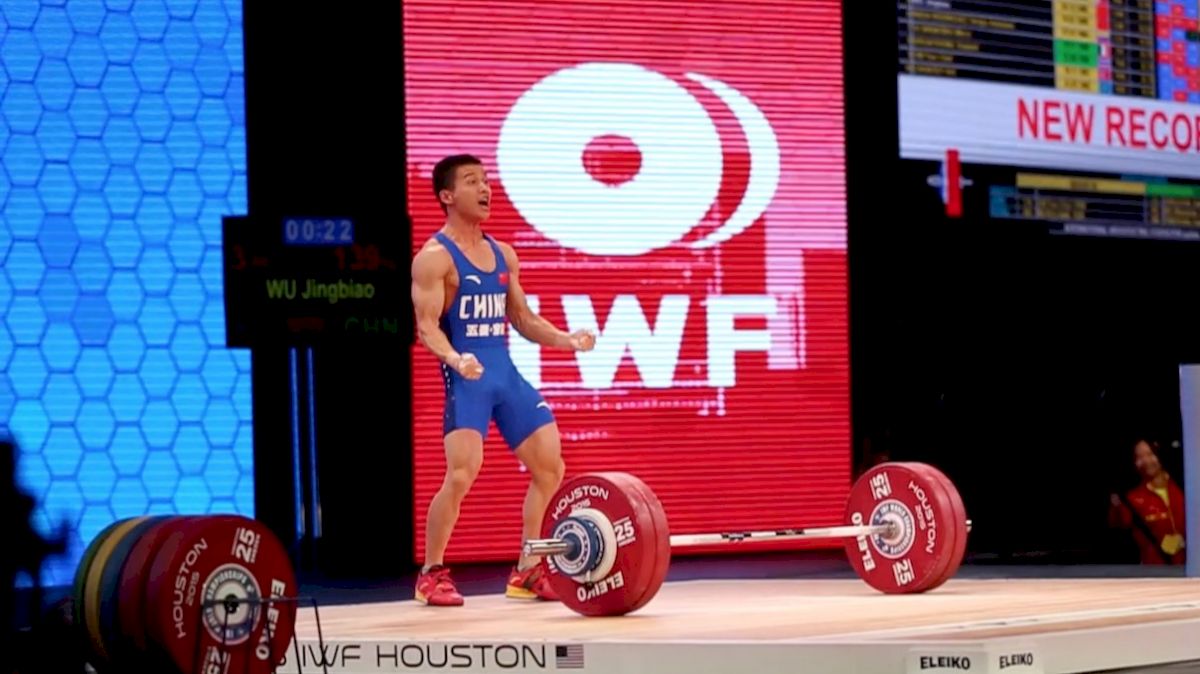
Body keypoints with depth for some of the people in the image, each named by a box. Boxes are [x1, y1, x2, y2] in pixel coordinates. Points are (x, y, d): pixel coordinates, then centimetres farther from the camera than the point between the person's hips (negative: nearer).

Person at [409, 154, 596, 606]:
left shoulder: (503, 254, 16)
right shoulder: (435, 258, -6)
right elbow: (427, 324, -14)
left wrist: (563, 339, 3)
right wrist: (453, 359, -33)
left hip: (506, 373, 7)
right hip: (467, 376, -7)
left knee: (550, 467, 5)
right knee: (461, 475, -19)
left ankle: (526, 573, 15)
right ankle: (432, 575, -4)